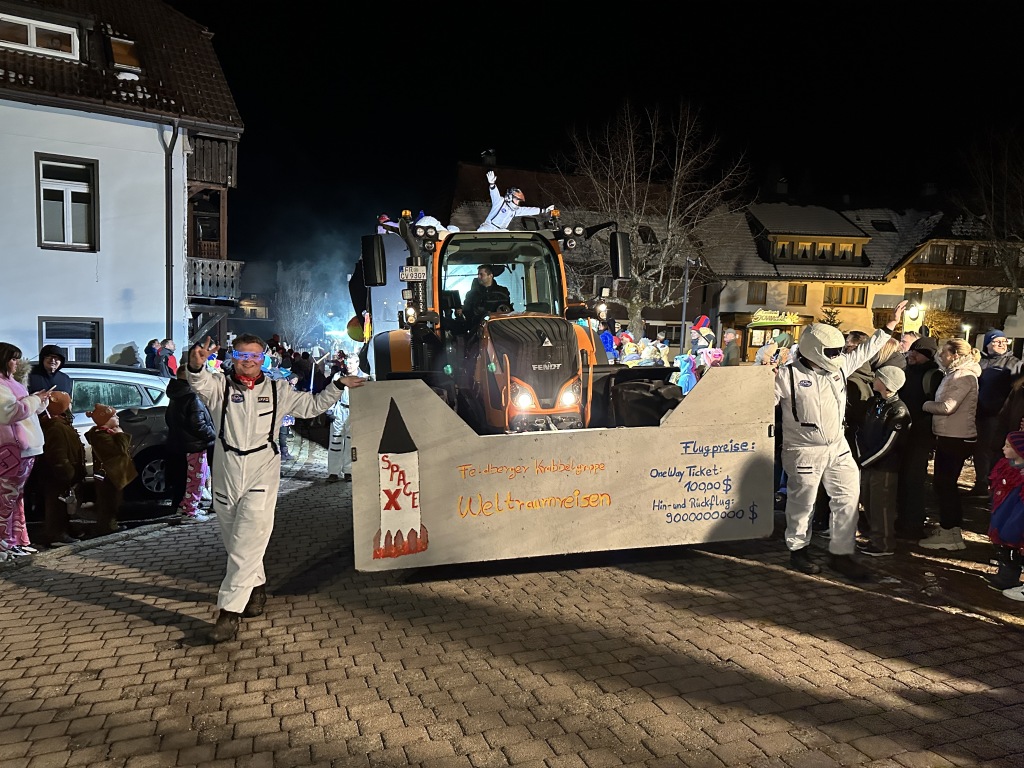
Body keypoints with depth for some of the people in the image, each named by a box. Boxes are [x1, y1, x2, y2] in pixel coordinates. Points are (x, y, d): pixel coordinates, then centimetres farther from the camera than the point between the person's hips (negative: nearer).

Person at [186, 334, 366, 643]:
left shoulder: (278, 390, 8)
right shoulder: (219, 385, 3)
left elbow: (312, 405, 19)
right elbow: (200, 382, -20)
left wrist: (338, 385, 10)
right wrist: (196, 365, -43)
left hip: (262, 477, -1)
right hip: (226, 476, 2)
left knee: (246, 545, -10)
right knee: (234, 543, 15)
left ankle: (229, 612, -6)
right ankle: (257, 586, 38)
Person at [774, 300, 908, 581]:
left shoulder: (839, 365, 3)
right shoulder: (788, 375, -14)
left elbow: (866, 350, 17)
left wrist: (891, 324, 18)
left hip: (838, 447, 6)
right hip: (804, 451, -6)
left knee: (848, 497, 6)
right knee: (803, 503, 6)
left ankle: (841, 553, 18)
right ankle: (798, 549, 27)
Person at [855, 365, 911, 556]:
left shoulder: (898, 410, -15)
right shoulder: (875, 403, 9)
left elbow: (887, 445, -18)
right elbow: (861, 431, 10)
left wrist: (863, 461, -14)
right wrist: (861, 456, -4)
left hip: (885, 467, -7)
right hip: (868, 464, 7)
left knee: (881, 506, 1)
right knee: (868, 503, 15)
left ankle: (884, 545, 14)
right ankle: (874, 539, 29)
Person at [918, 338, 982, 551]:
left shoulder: (963, 376, -15)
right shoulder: (954, 374, 15)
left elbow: (947, 407, -23)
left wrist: (925, 405, -10)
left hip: (956, 439, -10)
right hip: (949, 437, 10)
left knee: (944, 484, -3)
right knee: (944, 483, 15)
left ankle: (949, 534, 6)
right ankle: (949, 529, 26)